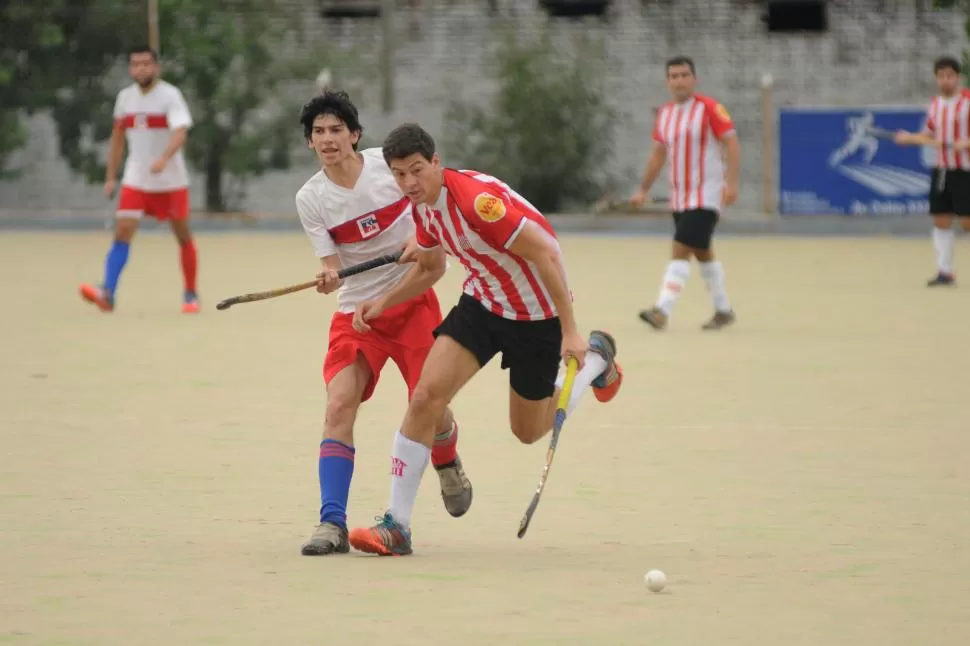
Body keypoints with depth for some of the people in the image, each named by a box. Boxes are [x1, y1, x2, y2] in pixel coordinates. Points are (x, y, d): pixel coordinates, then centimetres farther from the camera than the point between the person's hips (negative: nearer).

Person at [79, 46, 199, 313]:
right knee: (122, 233, -12)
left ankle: (190, 294, 22)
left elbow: (180, 133, -26)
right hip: (135, 179, 3)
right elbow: (118, 138, 17)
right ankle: (107, 294, -22)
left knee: (183, 238, 6)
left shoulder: (170, 95, -11)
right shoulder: (125, 97, 6)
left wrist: (163, 158, -44)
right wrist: (110, 177, 15)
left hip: (171, 180, -3)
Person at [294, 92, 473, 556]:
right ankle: (332, 523, -21)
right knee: (339, 405, -18)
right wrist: (328, 278, -32)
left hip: (413, 299, 0)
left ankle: (448, 466, 38)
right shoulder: (310, 199, -6)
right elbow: (333, 265, -8)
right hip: (356, 310, 0)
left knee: (431, 409, 0)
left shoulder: (390, 163, -8)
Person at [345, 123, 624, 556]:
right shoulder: (423, 205, -4)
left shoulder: (476, 198, -31)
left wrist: (569, 331, -30)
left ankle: (596, 358, 38)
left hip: (537, 315, -6)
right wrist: (385, 302, 0)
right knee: (426, 395, -14)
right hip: (482, 302, 6)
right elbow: (431, 267, 16)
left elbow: (545, 253, -29)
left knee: (529, 432, 10)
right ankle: (397, 526, -9)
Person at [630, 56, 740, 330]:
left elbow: (732, 144, -13)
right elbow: (658, 154, 19)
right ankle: (723, 310, 27)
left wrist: (731, 182, -23)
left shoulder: (710, 108, -11)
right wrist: (643, 189, 15)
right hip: (680, 195, 7)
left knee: (681, 250, -15)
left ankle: (662, 311, -21)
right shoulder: (664, 114, 10)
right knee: (702, 254, 15)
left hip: (705, 195, -7)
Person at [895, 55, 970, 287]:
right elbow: (929, 135, 21)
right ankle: (944, 271, 8)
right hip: (941, 169, 6)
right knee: (941, 220, 4)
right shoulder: (934, 104, 11)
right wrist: (910, 138, 4)